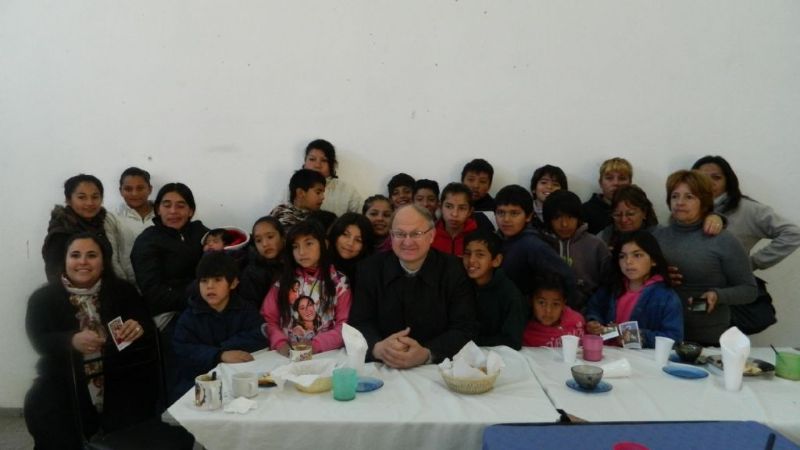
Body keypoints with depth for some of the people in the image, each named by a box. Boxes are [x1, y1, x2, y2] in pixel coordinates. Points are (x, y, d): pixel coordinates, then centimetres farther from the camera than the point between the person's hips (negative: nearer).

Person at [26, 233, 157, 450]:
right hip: (65, 386, 1)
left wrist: (139, 329, -27)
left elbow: (149, 330, -1)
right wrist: (72, 341, -31)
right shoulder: (43, 298, 5)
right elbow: (40, 342, -8)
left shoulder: (123, 291, 7)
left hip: (119, 382, 0)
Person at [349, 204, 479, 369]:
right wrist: (378, 348, -23)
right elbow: (359, 323, -1)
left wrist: (426, 354, -24)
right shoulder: (370, 268, 2)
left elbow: (466, 329, -7)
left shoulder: (453, 270, -3)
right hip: (382, 369, 1)